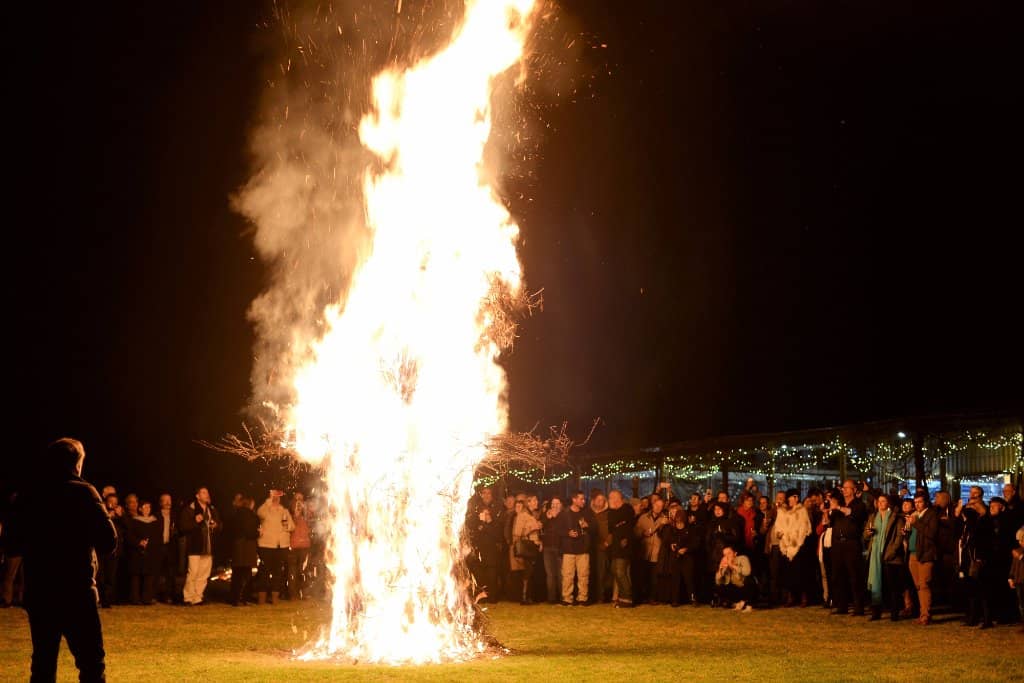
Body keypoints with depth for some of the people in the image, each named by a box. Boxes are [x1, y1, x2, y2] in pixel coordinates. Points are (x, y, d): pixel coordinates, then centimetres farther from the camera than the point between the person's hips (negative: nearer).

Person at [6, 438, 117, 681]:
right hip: (77, 593, -5)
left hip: (37, 594, 5)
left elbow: (15, 544, 14)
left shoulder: (27, 497, 7)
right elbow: (108, 542, -11)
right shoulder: (82, 493, -7)